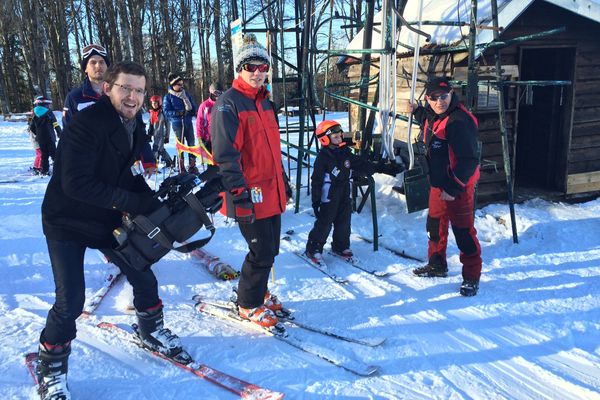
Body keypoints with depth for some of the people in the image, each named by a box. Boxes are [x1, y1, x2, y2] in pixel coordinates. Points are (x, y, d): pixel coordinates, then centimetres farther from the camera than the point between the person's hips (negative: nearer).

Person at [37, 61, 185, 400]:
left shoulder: (135, 128, 0)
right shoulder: (87, 123, -25)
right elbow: (75, 183, -31)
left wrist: (153, 202, -11)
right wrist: (133, 201, -29)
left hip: (109, 220, 7)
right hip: (67, 223, -7)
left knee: (144, 277, 9)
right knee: (71, 301, -9)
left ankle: (152, 332, 36)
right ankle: (52, 367, 18)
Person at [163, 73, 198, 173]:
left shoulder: (186, 94, 10)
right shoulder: (168, 97, -2)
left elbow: (193, 107, 11)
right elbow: (166, 111, -8)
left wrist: (188, 111, -11)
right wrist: (178, 113, -21)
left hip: (188, 123, 3)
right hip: (177, 124, -3)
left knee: (191, 143, 2)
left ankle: (192, 165, 12)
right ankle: (181, 167, 11)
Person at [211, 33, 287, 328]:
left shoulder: (263, 102, 15)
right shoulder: (228, 104, -12)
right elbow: (225, 153, -19)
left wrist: (281, 180, 24)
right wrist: (239, 190, -22)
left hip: (272, 191, 9)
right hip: (250, 194, -8)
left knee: (270, 248, 17)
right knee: (262, 252, -3)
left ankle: (258, 290, 38)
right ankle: (248, 305, 17)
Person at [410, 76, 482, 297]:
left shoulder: (460, 121, -23)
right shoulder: (433, 117, 5)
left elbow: (469, 159, -26)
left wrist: (454, 188, -26)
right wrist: (417, 112, 37)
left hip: (458, 187, -9)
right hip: (438, 184, 9)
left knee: (464, 232, -1)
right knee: (435, 225, 21)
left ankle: (471, 277, 12)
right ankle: (437, 264, 39)